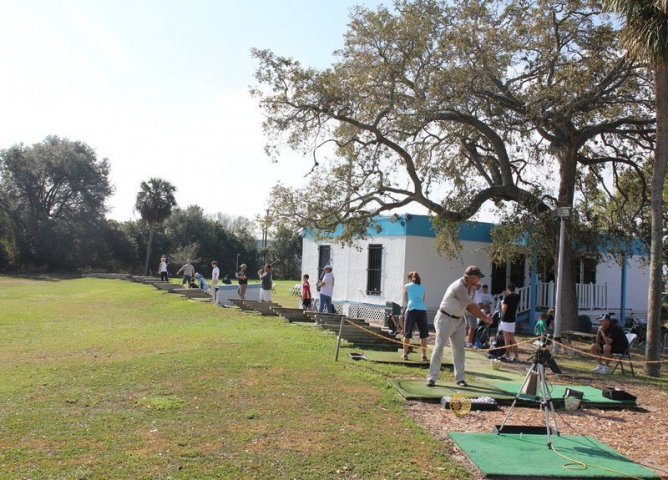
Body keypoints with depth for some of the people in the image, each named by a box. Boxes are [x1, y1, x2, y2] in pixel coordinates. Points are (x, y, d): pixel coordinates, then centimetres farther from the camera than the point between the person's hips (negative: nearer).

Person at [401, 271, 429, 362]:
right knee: (423, 334, 5)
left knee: (407, 333, 5)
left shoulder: (407, 286, 12)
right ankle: (424, 355, 3)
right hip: (422, 310, 2)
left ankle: (405, 354, 7)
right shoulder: (422, 287, 19)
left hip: (411, 310, -2)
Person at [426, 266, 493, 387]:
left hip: (459, 320, 8)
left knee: (459, 349, 8)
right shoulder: (459, 287, -27)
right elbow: (472, 307, -22)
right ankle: (432, 377, -4)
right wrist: (485, 318, -12)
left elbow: (470, 307, 4)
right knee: (439, 347, -8)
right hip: (446, 319, -8)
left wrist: (483, 317, -10)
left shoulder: (472, 288, 2)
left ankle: (460, 377, 15)